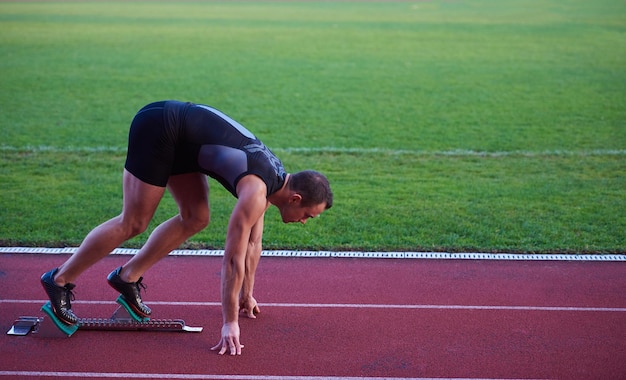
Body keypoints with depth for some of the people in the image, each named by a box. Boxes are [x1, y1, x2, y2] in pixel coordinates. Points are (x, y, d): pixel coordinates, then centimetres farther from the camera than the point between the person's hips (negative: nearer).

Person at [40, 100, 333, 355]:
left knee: (195, 219, 8)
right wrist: (230, 323, -17)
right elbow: (234, 258, -22)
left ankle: (128, 276, 16)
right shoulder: (256, 191, -22)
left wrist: (246, 295, 23)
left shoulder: (272, 178, 5)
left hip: (179, 136, 9)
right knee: (133, 223, -5)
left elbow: (252, 241, 16)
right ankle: (59, 280, 6)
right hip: (159, 128, -9)